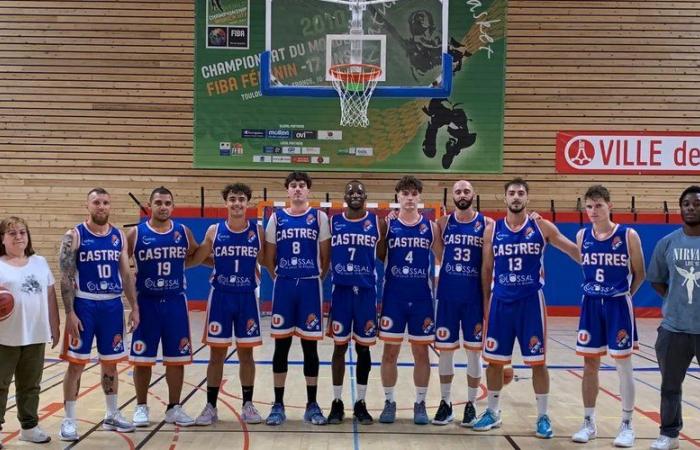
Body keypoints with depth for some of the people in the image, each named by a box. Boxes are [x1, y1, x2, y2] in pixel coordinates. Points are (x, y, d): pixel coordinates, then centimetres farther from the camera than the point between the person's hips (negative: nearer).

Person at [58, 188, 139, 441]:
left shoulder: (119, 236, 7)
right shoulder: (74, 236, -6)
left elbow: (126, 274, 11)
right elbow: (66, 277, -9)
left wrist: (134, 307, 6)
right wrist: (70, 313, -15)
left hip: (113, 305, 4)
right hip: (84, 305, -4)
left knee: (110, 362, 12)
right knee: (76, 363, -1)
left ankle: (112, 415, 25)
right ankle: (69, 420, 8)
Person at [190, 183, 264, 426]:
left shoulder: (257, 230, -1)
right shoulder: (214, 231, -1)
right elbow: (195, 259, 7)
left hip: (247, 297, 0)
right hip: (220, 296, 0)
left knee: (246, 353, 7)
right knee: (217, 353, 4)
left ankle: (248, 405, 18)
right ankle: (211, 406, 14)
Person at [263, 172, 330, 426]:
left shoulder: (319, 217, 2)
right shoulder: (277, 217, 5)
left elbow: (326, 255, 4)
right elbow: (269, 257, 9)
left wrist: (318, 278, 2)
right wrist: (279, 278, 5)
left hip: (310, 286, -1)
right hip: (283, 286, 1)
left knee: (310, 346, 4)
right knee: (281, 346, 5)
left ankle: (312, 405, 14)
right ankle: (278, 405, 13)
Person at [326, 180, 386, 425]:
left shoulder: (378, 223, 3)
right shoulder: (332, 222, 4)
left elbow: (383, 256, 5)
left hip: (366, 291, 0)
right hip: (340, 291, 0)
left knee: (363, 347, 7)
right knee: (339, 346, 6)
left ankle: (360, 402, 17)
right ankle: (337, 402, 16)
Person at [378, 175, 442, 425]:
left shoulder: (431, 227, 4)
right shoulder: (387, 225, 1)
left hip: (422, 298, 1)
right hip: (393, 297, -1)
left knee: (421, 352, 7)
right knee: (390, 351, 4)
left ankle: (420, 403, 18)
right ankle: (389, 402, 17)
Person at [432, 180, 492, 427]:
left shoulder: (486, 224, 0)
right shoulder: (443, 223, 4)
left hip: (475, 297, -1)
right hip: (447, 296, 1)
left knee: (474, 351, 4)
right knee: (445, 350, 6)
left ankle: (471, 405, 16)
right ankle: (445, 403, 18)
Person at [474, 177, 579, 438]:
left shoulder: (542, 227, -1)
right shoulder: (492, 230, 4)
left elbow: (573, 250, 6)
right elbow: (486, 269, 8)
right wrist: (485, 303, 7)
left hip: (531, 301, -1)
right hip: (500, 302, 2)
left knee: (537, 361, 2)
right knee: (494, 360, 7)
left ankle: (543, 417, 15)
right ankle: (492, 413, 23)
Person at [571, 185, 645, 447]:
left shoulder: (628, 236, -9)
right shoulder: (582, 236, 2)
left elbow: (640, 273, -1)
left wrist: (624, 295, 1)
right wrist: (596, 292, 11)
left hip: (618, 306, -4)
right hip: (591, 305, 4)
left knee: (623, 366, 3)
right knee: (590, 365, 9)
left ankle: (627, 426, 15)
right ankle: (589, 423, 20)